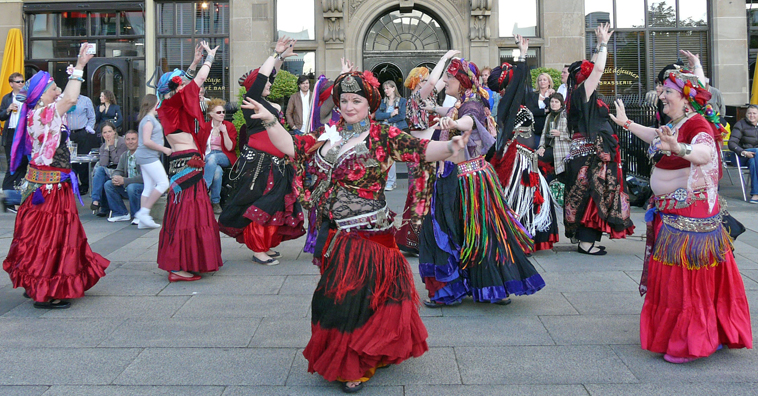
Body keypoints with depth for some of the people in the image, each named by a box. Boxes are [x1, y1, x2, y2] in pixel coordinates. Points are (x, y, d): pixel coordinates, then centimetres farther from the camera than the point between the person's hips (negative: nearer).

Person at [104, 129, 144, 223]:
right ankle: (122, 214, 2)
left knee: (131, 187, -36)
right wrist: (115, 178, -17)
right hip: (127, 187, 8)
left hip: (144, 186, -8)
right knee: (108, 184, -7)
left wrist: (124, 181, -28)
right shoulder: (124, 155, 9)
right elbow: (118, 171, 9)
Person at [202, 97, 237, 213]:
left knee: (213, 157, -37)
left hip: (225, 158, 0)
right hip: (208, 157, 0)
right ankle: (215, 202, -29)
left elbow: (230, 148, -3)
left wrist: (224, 132, -15)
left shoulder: (230, 126, 4)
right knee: (217, 170, -36)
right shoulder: (205, 127, 7)